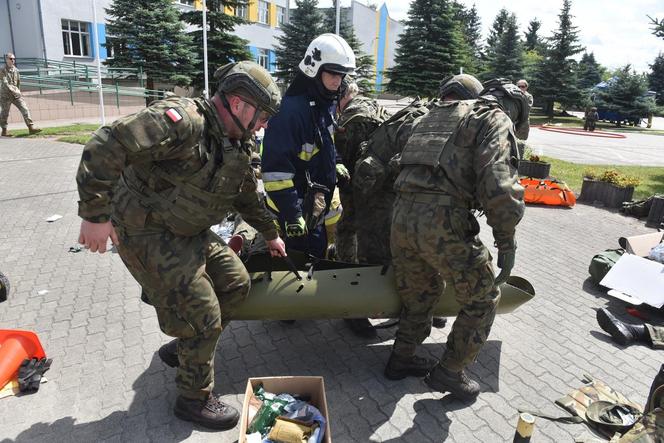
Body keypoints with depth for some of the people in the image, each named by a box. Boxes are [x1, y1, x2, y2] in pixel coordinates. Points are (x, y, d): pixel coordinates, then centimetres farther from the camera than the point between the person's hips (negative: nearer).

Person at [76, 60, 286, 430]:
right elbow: (106, 146, -30)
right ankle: (196, 399, 21)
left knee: (236, 284, 14)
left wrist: (271, 234, 28)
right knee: (203, 316, -5)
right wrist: (96, 213, -27)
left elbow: (249, 196, 19)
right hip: (148, 234, -9)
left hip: (191, 233, 9)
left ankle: (184, 348, 34)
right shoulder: (182, 120, -25)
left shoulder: (237, 146, 5)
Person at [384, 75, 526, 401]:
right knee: (482, 299, 15)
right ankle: (448, 373, 23)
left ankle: (402, 359, 40)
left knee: (422, 290, 29)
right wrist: (506, 240, -3)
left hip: (402, 215, 7)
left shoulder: (432, 116, 29)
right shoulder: (492, 118, 7)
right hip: (442, 221, -7)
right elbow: (498, 183, -10)